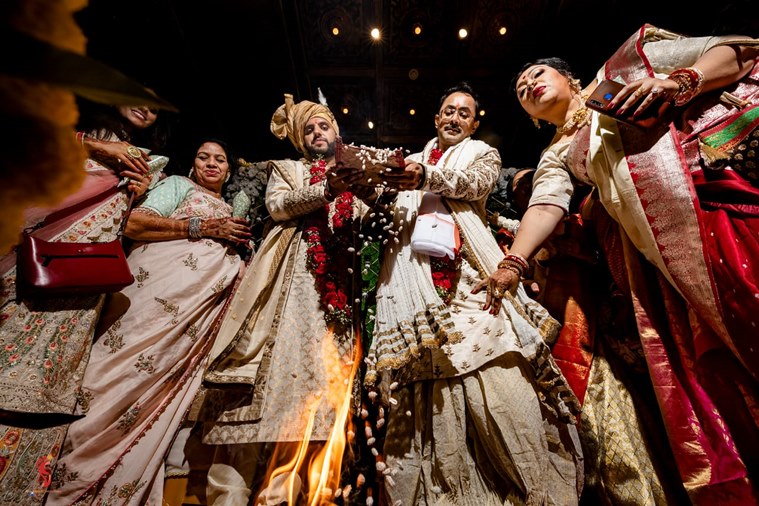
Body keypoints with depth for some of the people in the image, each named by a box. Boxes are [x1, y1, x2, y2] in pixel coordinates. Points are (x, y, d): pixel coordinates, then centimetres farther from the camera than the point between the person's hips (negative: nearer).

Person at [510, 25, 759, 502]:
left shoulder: (627, 63, 18)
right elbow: (545, 205, 2)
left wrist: (681, 81, -10)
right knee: (719, 377, 1)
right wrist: (512, 263, -13)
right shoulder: (560, 155, 19)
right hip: (677, 258, 2)